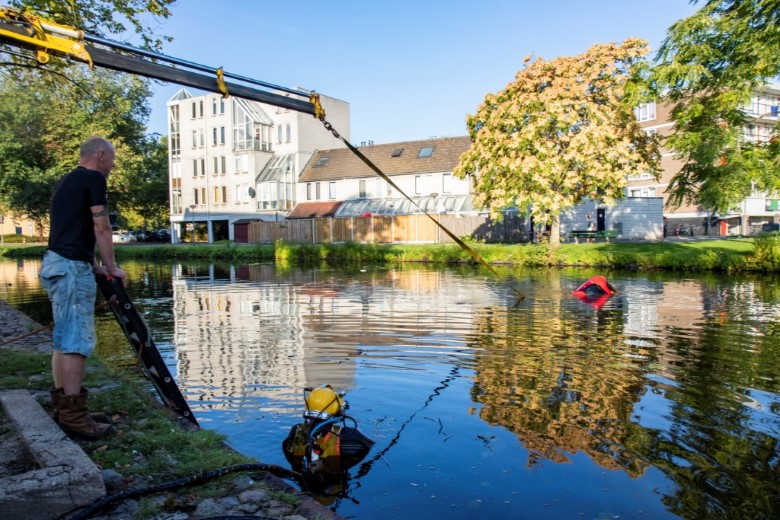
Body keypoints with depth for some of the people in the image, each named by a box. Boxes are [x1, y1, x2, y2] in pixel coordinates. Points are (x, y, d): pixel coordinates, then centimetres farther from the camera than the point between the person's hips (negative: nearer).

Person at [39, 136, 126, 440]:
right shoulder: (93, 179, -6)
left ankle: (63, 407, 19)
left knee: (64, 339, 13)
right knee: (77, 341, -9)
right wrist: (112, 268, -1)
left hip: (56, 263, 10)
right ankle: (74, 416, -7)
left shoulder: (67, 181, 22)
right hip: (72, 267, -10)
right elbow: (101, 228, -9)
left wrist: (93, 266, 21)